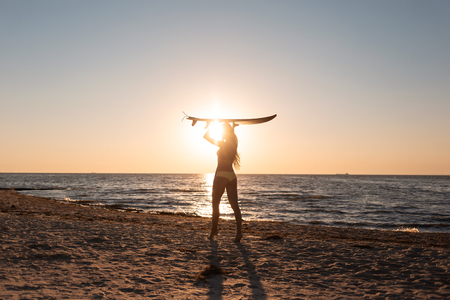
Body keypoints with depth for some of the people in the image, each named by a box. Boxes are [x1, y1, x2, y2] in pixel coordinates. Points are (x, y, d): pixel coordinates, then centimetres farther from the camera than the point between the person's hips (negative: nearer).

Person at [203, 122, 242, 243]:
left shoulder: (223, 144, -11)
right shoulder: (234, 144, 8)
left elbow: (206, 136, -3)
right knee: (234, 204, -1)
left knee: (215, 205, 9)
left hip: (221, 175, -6)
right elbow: (232, 136, 34)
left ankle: (214, 229, 18)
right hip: (232, 176, 6)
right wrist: (233, 127, 31)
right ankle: (239, 231, -12)